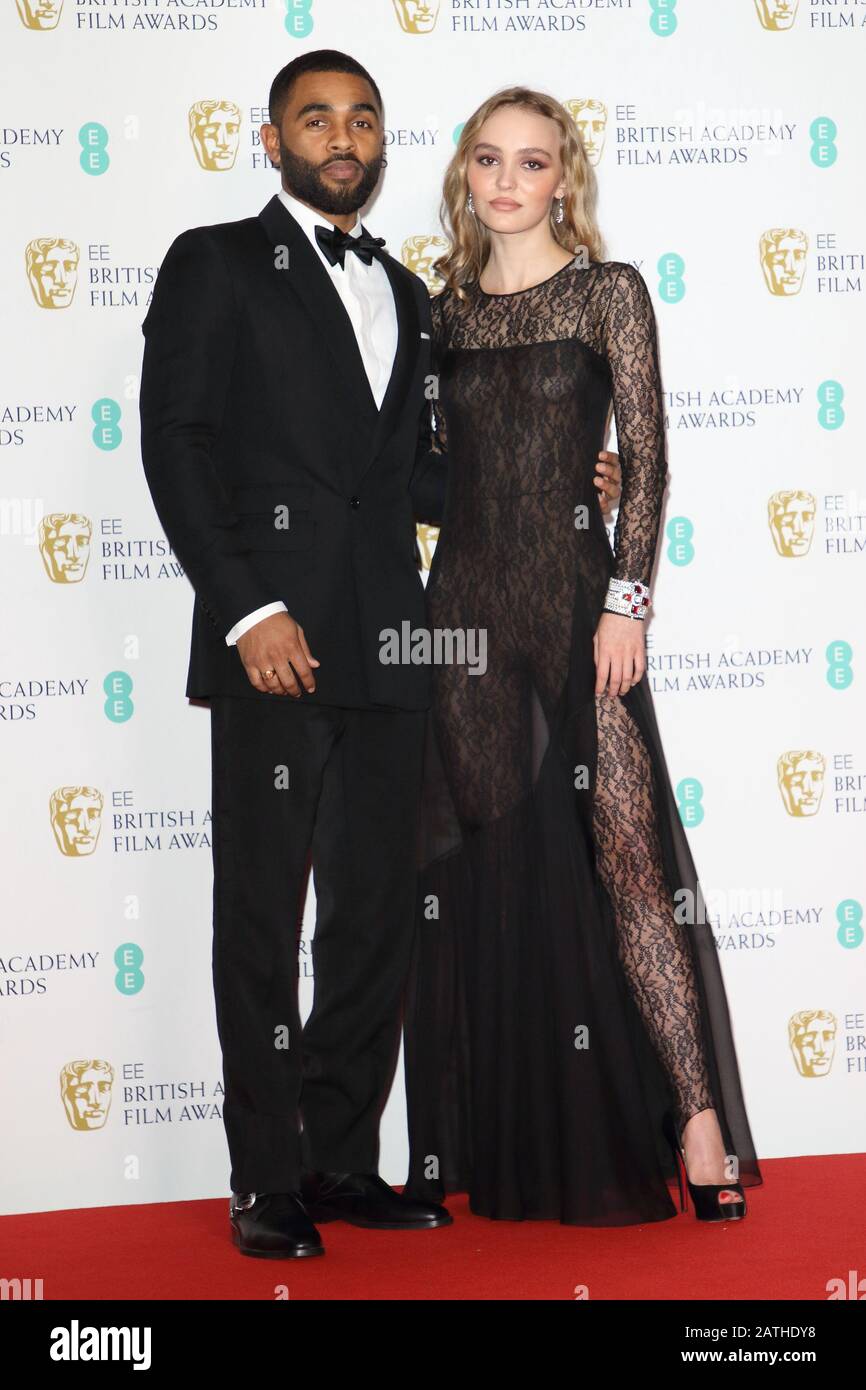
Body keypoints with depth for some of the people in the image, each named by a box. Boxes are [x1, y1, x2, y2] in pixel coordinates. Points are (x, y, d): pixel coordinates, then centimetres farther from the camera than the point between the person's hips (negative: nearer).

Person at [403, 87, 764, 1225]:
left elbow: (647, 461, -3)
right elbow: (436, 468, 14)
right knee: (483, 865, 5)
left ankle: (698, 1117, -3)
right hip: (466, 605, 4)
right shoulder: (447, 308, 12)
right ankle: (497, 1152, 14)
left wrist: (627, 602, -11)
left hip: (577, 596, -3)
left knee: (623, 851, -8)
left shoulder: (609, 291, 1)